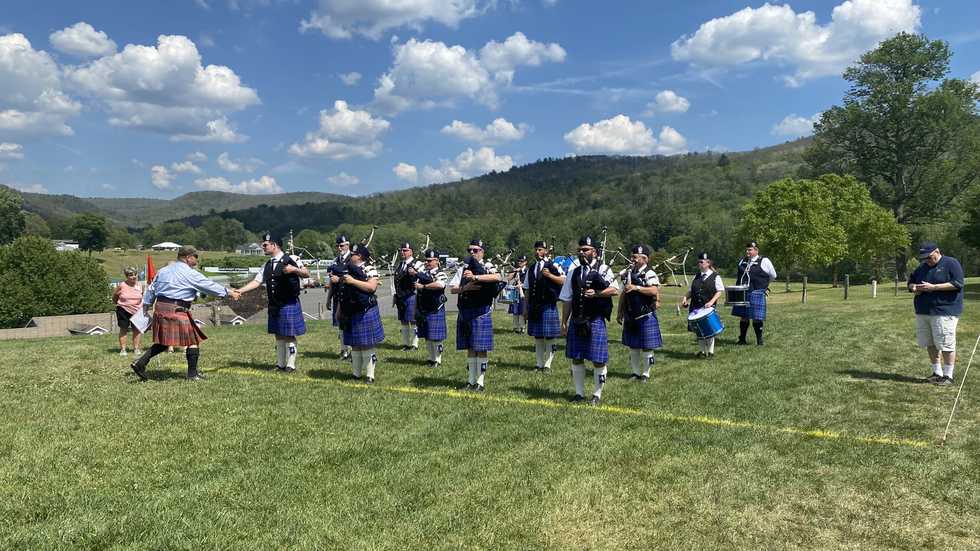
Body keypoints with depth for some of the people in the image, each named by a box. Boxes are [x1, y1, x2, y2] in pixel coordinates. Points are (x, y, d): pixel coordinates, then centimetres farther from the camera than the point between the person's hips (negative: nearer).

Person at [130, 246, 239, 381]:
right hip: (176, 310, -8)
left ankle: (140, 363, 7)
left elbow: (151, 289, 19)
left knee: (163, 342, 17)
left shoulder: (163, 271, 16)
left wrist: (146, 306, 27)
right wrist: (228, 292, 7)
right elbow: (209, 286, -2)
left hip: (160, 308, 8)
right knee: (193, 340, 4)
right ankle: (192, 374, 7)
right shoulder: (190, 274, -6)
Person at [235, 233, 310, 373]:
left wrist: (294, 270, -31)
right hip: (274, 306, 7)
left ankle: (290, 365, 10)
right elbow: (256, 282, 10)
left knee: (289, 336, 0)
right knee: (278, 335, 13)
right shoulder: (267, 265, 11)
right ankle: (280, 364, 23)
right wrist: (239, 291, 1)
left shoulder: (291, 260, -8)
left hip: (289, 305, -7)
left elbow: (307, 274, -13)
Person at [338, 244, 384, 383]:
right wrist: (340, 311, 19)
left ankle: (370, 375, 6)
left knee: (367, 345, -2)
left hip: (365, 313, -7)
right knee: (354, 345, 12)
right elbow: (342, 293, 22)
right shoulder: (348, 270, 15)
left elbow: (372, 287, -22)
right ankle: (356, 374, 22)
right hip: (350, 314, 7)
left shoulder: (369, 269, -6)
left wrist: (353, 281, -22)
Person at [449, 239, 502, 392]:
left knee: (481, 349, -2)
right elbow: (452, 289, 5)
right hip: (465, 312, 5)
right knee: (470, 348, 11)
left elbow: (497, 277, -25)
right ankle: (471, 381, 20)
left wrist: (475, 277, -29)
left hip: (481, 312, -5)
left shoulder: (487, 267, -2)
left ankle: (480, 382, 7)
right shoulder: (464, 268, 12)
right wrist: (466, 287, -14)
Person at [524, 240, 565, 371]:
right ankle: (539, 364, 18)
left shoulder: (553, 266, -2)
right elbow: (527, 290, 16)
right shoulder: (531, 269, 13)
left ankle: (547, 365, 7)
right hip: (534, 307, 5)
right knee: (537, 337, 10)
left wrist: (549, 275, -21)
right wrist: (526, 308, 14)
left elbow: (563, 281, -10)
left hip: (548, 306, -5)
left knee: (550, 337, -1)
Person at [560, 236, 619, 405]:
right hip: (576, 320, 4)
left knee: (598, 359, -1)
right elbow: (567, 299, 11)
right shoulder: (574, 270, 10)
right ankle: (579, 392, 21)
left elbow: (614, 290, -10)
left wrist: (596, 293, -23)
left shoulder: (603, 269, -1)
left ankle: (597, 394, 15)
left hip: (595, 320, -4)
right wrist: (564, 322, 9)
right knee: (576, 358, 8)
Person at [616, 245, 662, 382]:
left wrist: (636, 287, -32)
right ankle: (635, 372, 25)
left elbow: (654, 291, -27)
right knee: (632, 346, 13)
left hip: (645, 316, -6)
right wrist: (619, 312, 15)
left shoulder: (649, 273, -11)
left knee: (646, 347, 3)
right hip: (630, 316, 6)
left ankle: (645, 374, 15)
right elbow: (623, 294, 15)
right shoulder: (628, 272, 9)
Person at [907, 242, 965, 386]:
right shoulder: (922, 267, 16)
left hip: (944, 312, -7)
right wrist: (914, 288, 0)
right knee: (930, 344, 11)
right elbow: (910, 282, 25)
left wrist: (933, 287, -18)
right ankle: (937, 373, 22)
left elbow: (958, 283, -14)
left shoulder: (951, 263, -4)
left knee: (945, 345, -4)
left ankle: (948, 376, 5)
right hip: (922, 312, 7)